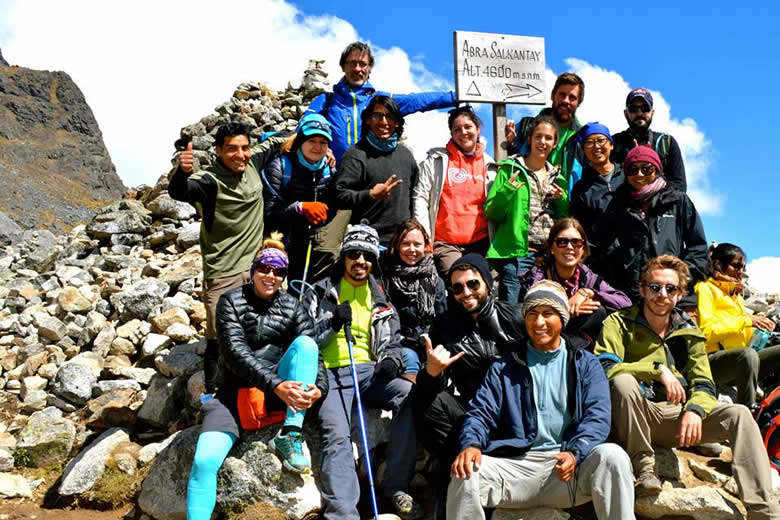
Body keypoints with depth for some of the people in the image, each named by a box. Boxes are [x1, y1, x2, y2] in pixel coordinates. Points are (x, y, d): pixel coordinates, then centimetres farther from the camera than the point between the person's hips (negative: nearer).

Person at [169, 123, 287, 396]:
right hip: (224, 273, -6)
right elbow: (178, 192, -38)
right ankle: (214, 394, 14)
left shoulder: (253, 163, -1)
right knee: (219, 339, -2)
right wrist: (183, 172, -59)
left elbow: (273, 142, 19)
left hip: (255, 267, 6)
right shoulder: (209, 180, -18)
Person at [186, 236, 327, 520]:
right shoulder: (231, 301, -3)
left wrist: (319, 387, -28)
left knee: (305, 343, -23)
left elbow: (312, 353, -5)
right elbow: (236, 352, -16)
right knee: (204, 461, -25)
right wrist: (276, 385, -30)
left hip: (282, 393, 2)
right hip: (235, 392, -2)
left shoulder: (292, 307, 3)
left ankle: (290, 436, -25)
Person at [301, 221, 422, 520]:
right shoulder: (321, 292, 8)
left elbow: (393, 340, 19)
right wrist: (333, 323, -12)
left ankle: (396, 486, -16)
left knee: (410, 395, -26)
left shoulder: (380, 297, 17)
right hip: (331, 374, -2)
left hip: (369, 372, 3)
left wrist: (391, 359, -5)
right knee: (336, 435, -28)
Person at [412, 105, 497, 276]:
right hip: (445, 243, -3)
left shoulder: (488, 164, 12)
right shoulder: (436, 160, 4)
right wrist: (424, 237, -7)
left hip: (480, 242, 3)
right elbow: (420, 198, 0)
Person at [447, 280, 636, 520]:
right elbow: (481, 411, 6)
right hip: (516, 465, 1)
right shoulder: (505, 367, 16)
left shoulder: (585, 364, 14)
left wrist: (575, 452, -20)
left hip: (570, 465, 0)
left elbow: (597, 415, 0)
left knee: (611, 456, -30)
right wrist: (471, 444, -18)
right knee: (465, 472, -27)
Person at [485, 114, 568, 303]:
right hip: (517, 253, -5)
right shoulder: (510, 169, 2)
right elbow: (491, 214, -2)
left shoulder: (557, 177, 17)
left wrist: (562, 201, 2)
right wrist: (506, 192, -18)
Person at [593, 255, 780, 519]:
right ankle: (643, 467, -19)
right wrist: (657, 369, -23)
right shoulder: (619, 322, -1)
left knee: (738, 414, -17)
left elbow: (704, 385, 7)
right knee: (624, 380, -35)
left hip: (674, 418, 4)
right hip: (634, 420, -4)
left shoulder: (689, 332, 13)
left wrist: (695, 409, -15)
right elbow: (604, 368, -16)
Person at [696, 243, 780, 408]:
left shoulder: (735, 292, 28)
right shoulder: (705, 288, 1)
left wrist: (758, 321, 10)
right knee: (748, 354, -37)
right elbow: (706, 331, -14)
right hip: (713, 361, -8)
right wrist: (746, 321, -12)